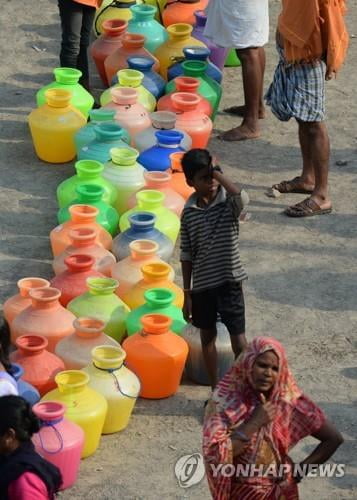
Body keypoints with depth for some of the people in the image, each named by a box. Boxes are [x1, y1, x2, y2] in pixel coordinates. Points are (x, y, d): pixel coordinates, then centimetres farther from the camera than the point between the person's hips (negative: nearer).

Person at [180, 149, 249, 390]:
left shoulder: (229, 203, -9)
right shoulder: (189, 212, -2)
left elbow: (242, 197, -36)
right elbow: (187, 255, 4)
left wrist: (217, 173, -24)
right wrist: (187, 293, 3)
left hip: (229, 281, -3)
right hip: (202, 284, 3)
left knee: (239, 342, -2)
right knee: (208, 337, 15)